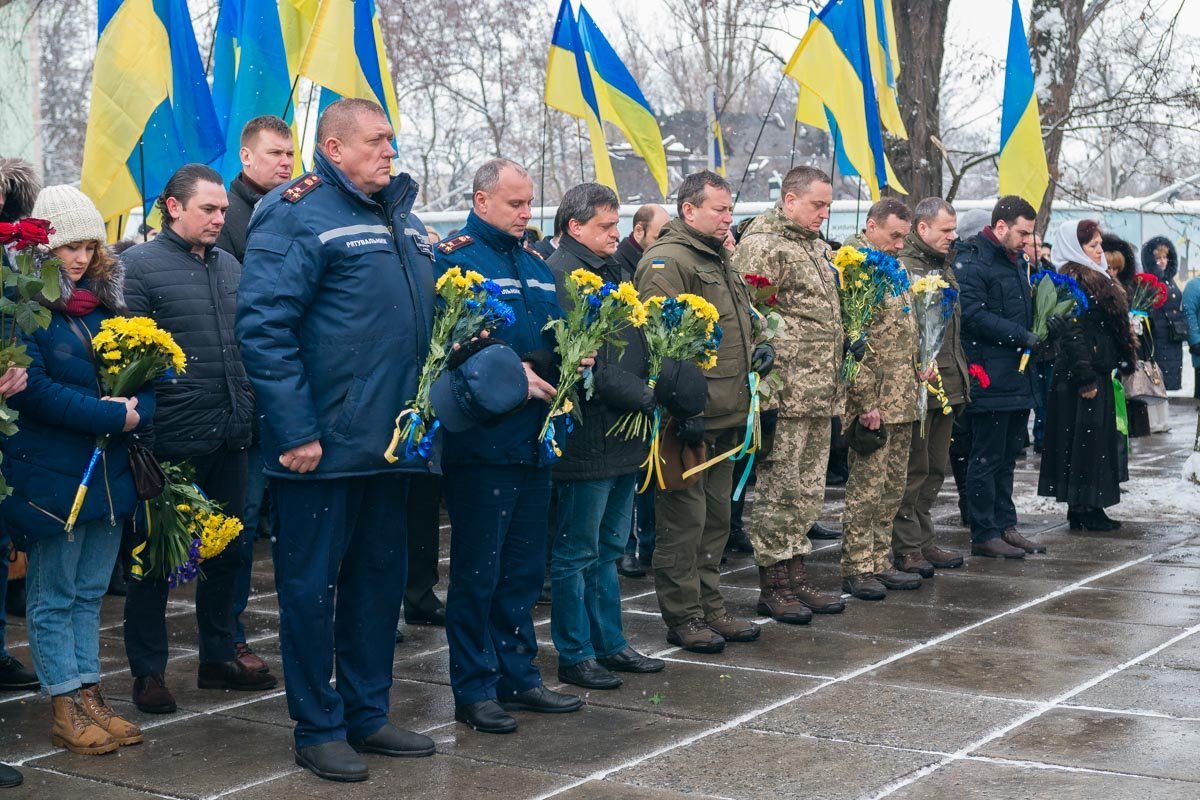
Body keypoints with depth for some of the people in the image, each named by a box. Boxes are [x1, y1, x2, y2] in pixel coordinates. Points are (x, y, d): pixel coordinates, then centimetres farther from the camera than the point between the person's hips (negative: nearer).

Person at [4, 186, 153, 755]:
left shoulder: (104, 301, 12)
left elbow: (146, 373, 11)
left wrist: (138, 410, -11)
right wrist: (114, 416, -20)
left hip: (109, 469, 7)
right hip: (50, 473, -6)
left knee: (90, 592, 13)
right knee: (53, 596, 4)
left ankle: (90, 697, 21)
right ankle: (66, 709, 11)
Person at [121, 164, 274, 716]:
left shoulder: (229, 266, 13)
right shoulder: (139, 266, -7)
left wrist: (248, 413, 15)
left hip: (229, 439, 7)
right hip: (171, 440, -6)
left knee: (227, 552, 14)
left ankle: (219, 658, 28)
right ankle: (148, 672, 14)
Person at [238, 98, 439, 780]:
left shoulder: (405, 220, 14)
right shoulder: (298, 218, -10)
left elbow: (428, 317, 25)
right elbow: (264, 327, -17)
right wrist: (296, 432, -21)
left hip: (392, 442, 8)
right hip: (324, 445, -8)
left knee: (380, 577, 14)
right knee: (312, 583, 2)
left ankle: (367, 713, 26)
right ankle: (318, 728, 13)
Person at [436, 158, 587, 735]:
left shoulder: (535, 266, 17)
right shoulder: (456, 258, -8)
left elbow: (556, 335, 22)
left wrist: (573, 355, 1)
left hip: (533, 438, 8)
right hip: (481, 441, -8)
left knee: (523, 568, 14)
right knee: (477, 571, 0)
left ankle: (518, 675, 25)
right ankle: (474, 689, 9)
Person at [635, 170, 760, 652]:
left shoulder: (718, 259, 19)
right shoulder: (666, 262, -13)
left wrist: (756, 349, 16)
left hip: (724, 418, 10)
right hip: (689, 418, -10)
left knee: (715, 518, 16)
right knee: (684, 521, -2)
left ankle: (710, 609, 25)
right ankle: (682, 619, 6)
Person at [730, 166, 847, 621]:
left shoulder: (814, 245, 19)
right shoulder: (762, 244, -11)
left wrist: (834, 382, 23)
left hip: (820, 393, 9)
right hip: (786, 392, -9)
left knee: (808, 490, 13)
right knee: (779, 489, -3)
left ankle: (796, 575, 22)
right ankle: (773, 586, 5)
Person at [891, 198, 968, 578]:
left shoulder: (943, 265, 18)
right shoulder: (902, 265, -12)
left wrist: (961, 372, 22)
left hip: (947, 383, 9)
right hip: (917, 384, -9)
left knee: (935, 468, 14)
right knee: (914, 467, -3)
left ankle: (924, 542, 22)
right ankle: (907, 547, 4)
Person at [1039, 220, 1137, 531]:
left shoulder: (1094, 278, 17)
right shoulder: (1072, 281, -14)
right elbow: (1073, 333, -20)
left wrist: (1121, 363, 20)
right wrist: (1085, 379, -22)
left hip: (1098, 375, 10)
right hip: (1082, 377, -10)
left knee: (1097, 440, 12)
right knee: (1084, 439, -5)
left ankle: (1088, 508, 16)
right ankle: (1083, 510, 0)